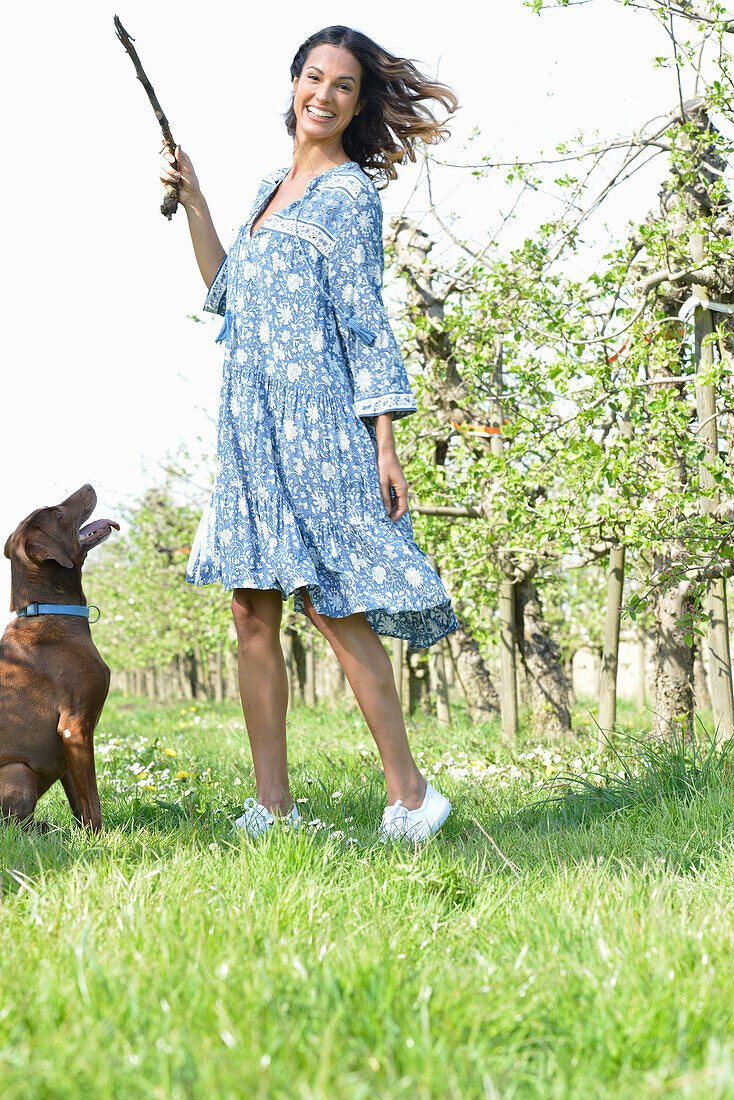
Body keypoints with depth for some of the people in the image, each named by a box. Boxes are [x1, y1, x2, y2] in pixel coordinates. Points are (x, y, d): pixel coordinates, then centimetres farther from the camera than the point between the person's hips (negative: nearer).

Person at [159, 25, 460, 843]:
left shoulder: (349, 193, -2)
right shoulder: (273, 187, 20)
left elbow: (365, 322, -6)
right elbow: (226, 291, 25)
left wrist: (385, 443, -11)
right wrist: (192, 202, 18)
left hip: (315, 413, -8)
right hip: (251, 418, 8)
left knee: (330, 605, -10)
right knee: (252, 611, 3)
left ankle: (409, 794, -2)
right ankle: (271, 805, 7)